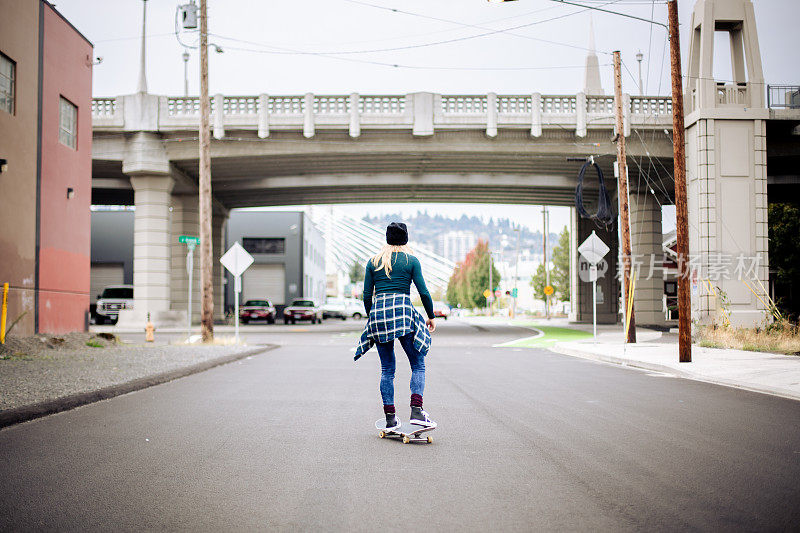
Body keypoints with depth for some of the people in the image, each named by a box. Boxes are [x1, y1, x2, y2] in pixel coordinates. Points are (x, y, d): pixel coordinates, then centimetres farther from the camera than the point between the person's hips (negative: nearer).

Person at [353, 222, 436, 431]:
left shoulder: (373, 261, 14)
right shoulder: (411, 260, 7)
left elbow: (367, 294, 12)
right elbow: (423, 292, 2)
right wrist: (431, 317, 13)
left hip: (378, 312, 3)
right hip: (403, 311, -3)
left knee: (387, 369, 9)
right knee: (418, 365, 2)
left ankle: (390, 418, 8)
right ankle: (416, 411, -14)